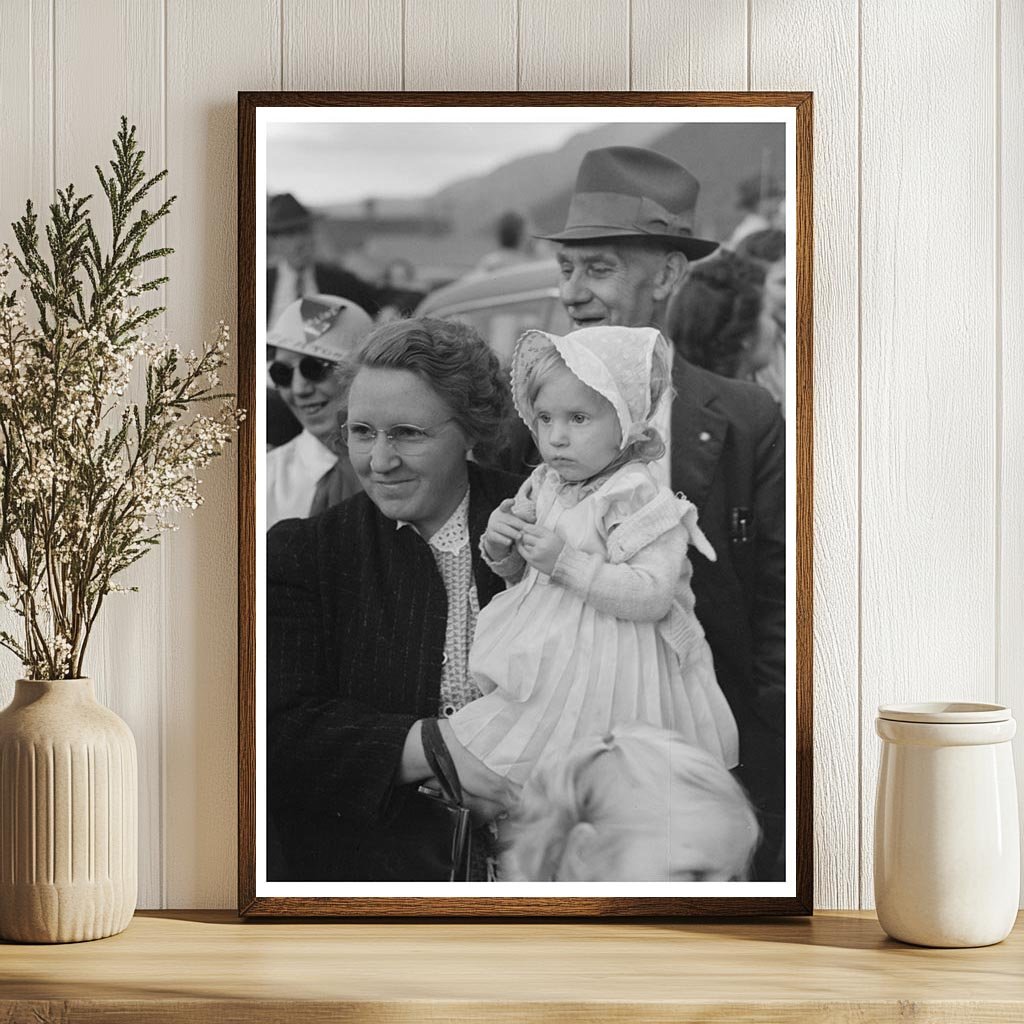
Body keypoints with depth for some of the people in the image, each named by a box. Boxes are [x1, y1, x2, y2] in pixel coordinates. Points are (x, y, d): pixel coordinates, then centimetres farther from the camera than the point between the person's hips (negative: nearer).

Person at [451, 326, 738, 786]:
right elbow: (519, 574, 21)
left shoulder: (637, 498, -16)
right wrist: (499, 549, -3)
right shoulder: (544, 486, 7)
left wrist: (567, 563, -28)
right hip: (545, 656, 8)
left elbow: (652, 596, -26)